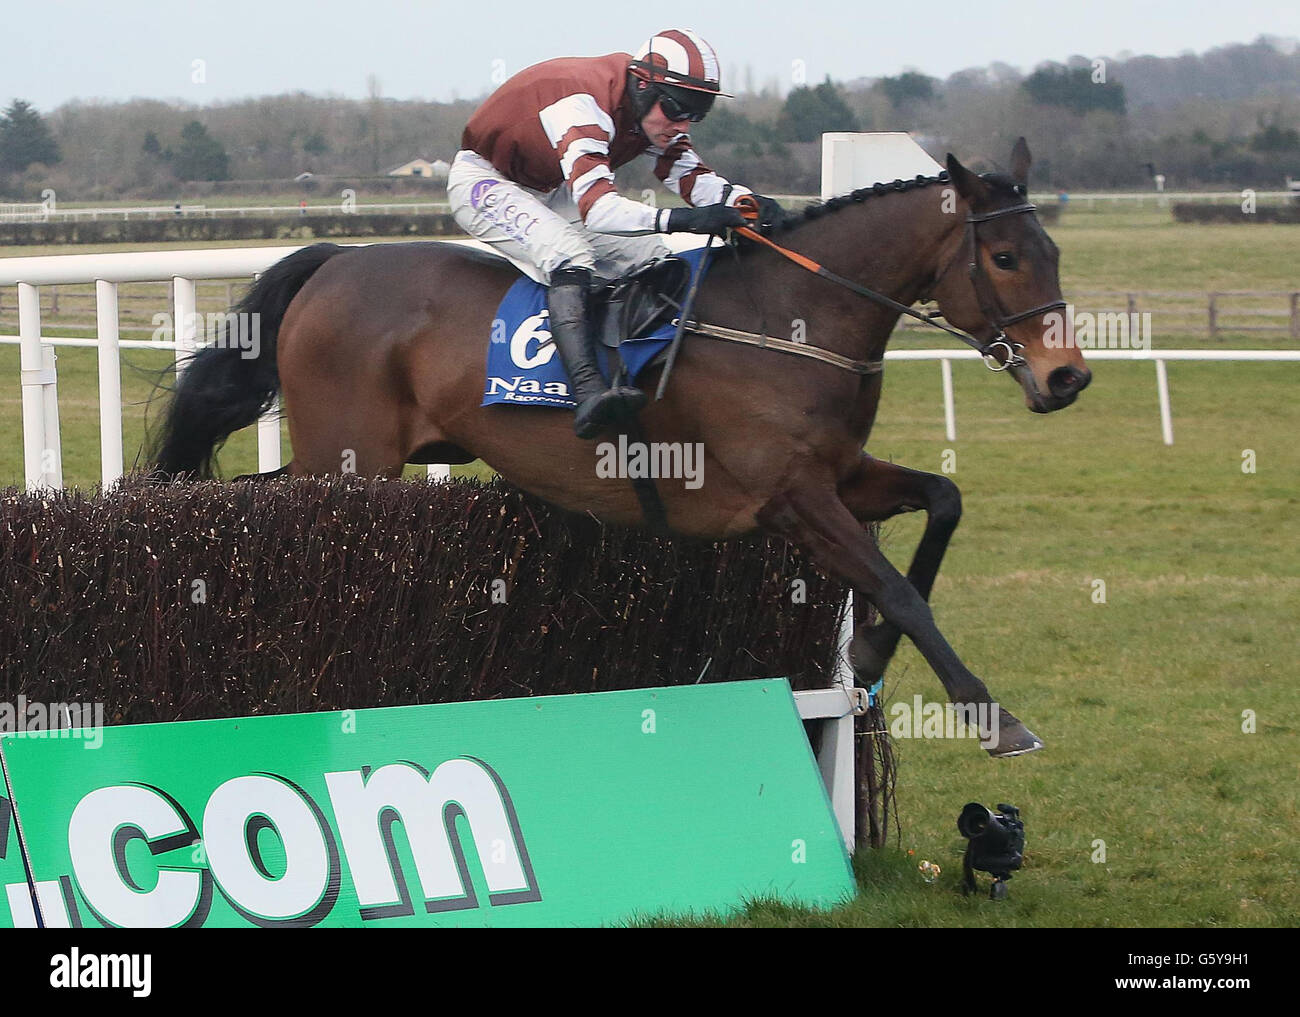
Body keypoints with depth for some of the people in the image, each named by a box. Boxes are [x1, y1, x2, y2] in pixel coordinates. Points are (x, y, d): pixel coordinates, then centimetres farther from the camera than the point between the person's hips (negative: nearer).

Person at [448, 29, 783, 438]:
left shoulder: (653, 110, -10)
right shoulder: (586, 106, -37)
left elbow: (687, 174, -5)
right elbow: (595, 206, -48)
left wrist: (742, 200, -27)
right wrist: (681, 219, -60)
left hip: (551, 190, 10)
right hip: (486, 180, -10)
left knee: (655, 261, -2)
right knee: (569, 255, -34)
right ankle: (588, 391, -47)